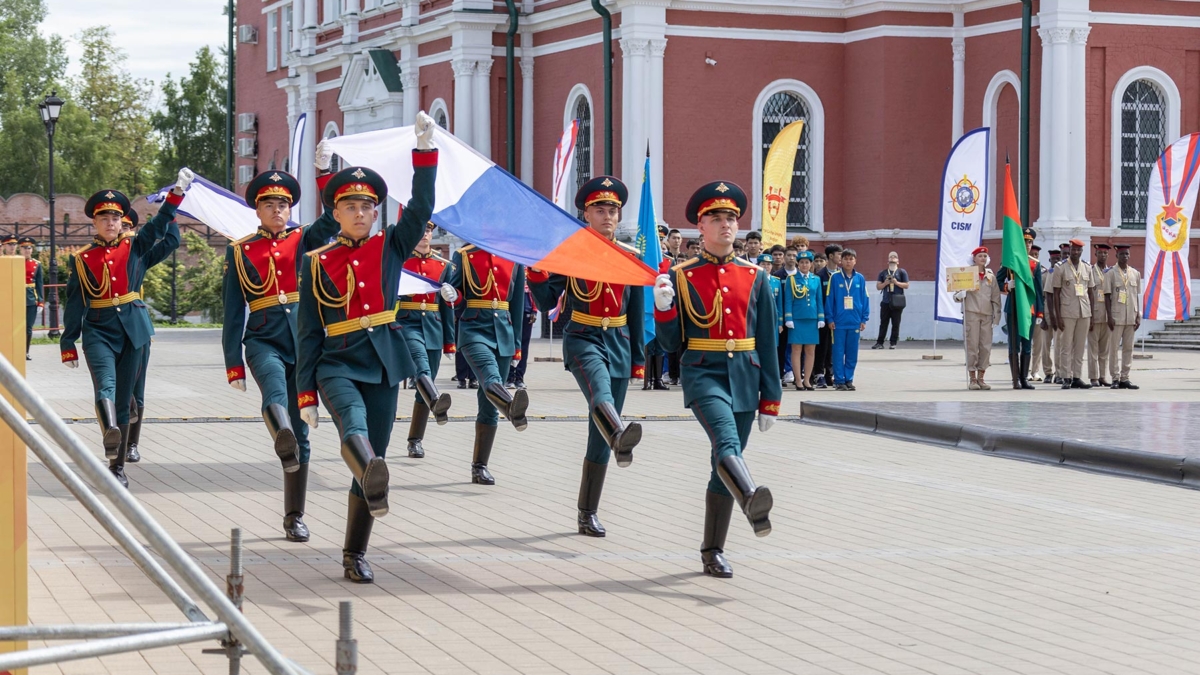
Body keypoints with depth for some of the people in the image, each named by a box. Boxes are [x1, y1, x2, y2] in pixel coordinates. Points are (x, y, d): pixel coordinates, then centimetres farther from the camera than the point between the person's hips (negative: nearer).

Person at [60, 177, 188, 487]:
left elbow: (159, 224, -3)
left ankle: (118, 467, 10)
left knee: (124, 397, 4)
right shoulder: (82, 259, 5)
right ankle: (111, 434, -53)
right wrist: (68, 345, 4)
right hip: (99, 330, -2)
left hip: (132, 329, 2)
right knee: (105, 385, -26)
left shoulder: (135, 247, 9)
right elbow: (74, 303, 6)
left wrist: (178, 190, -16)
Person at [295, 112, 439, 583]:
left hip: (383, 364, 3)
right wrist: (306, 395, -1)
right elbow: (308, 332, 3)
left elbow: (422, 206, -5)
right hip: (338, 362, -3)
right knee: (353, 424, -34)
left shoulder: (391, 247, 9)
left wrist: (425, 147, -15)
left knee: (373, 452, 3)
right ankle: (374, 480, -66)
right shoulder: (317, 263, 4)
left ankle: (355, 555, 13)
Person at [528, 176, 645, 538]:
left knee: (600, 434, 4)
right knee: (600, 390, -38)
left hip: (619, 345, 4)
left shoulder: (631, 257, 7)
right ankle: (620, 436, -71)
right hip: (583, 340, -4)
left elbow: (636, 313, 12)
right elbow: (547, 300, -4)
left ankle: (588, 513, 12)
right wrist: (536, 267, -21)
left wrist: (638, 359, 10)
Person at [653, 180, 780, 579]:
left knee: (726, 463, 7)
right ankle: (754, 504, -56)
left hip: (744, 377, 4)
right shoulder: (681, 276, 3)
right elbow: (672, 342, 3)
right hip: (703, 373, -4)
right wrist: (663, 306, -16)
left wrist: (770, 400, 7)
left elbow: (767, 343, 10)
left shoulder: (755, 277, 9)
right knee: (727, 443, -29)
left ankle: (713, 552, 17)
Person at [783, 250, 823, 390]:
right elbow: (788, 300, -1)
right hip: (797, 319, -3)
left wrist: (821, 319, 5)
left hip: (812, 319, 3)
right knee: (797, 350, -2)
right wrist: (788, 319, -9)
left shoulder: (816, 280, 10)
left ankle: (807, 380, 10)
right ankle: (798, 381, 1)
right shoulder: (792, 279, 1)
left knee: (810, 351, 4)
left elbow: (819, 300, 12)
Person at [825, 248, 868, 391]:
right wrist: (830, 319, -5)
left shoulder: (860, 279, 5)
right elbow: (829, 299, -2)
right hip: (839, 322, -2)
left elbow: (865, 299, 7)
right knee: (839, 352, 0)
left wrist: (864, 319, 3)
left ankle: (849, 379, 15)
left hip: (855, 322, 2)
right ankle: (839, 380, 6)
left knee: (852, 353, 7)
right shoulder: (835, 278, -2)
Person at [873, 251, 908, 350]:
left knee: (895, 323, -1)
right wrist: (885, 283, -7)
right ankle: (879, 342, 2)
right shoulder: (883, 273, 14)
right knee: (883, 323, 2)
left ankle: (893, 343, 3)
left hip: (897, 302, -2)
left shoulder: (902, 272, 6)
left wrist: (896, 282, -12)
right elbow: (878, 287, 12)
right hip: (885, 302, 2)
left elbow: (906, 285, 1)